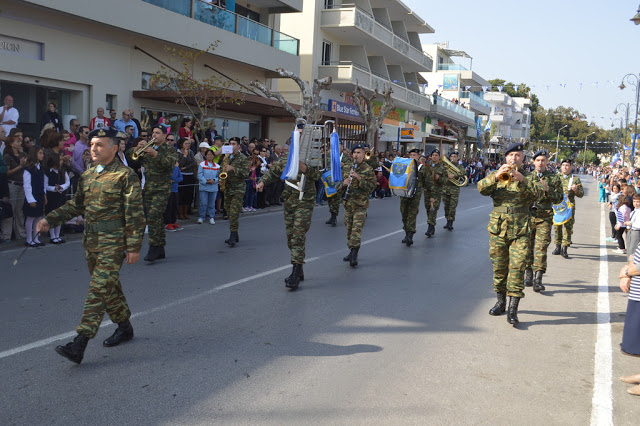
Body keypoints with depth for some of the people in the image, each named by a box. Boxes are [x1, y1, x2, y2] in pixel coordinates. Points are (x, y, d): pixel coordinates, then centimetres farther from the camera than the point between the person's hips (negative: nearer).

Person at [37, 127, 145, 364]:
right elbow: (76, 205, 21)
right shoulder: (87, 176, 12)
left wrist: (134, 247, -14)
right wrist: (50, 220, 8)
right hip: (91, 240, 7)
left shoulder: (125, 176, -10)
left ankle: (79, 344, -11)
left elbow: (135, 214, -12)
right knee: (109, 286, 16)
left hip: (113, 242, -7)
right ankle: (124, 327, 33)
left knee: (99, 289, -9)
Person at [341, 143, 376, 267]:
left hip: (360, 204, -5)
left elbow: (371, 186, -10)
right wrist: (343, 183, -10)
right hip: (348, 203, 5)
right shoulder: (345, 167, 10)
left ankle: (354, 254, -13)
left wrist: (359, 178, -22)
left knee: (357, 228, -12)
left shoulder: (368, 170, -3)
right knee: (349, 228, 12)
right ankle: (351, 251, 25)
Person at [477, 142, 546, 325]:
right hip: (498, 228, 2)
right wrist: (496, 176, -26)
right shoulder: (496, 176, 9)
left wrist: (523, 180, -29)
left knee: (517, 267, -9)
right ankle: (501, 302, 26)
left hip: (520, 230, -2)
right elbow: (482, 188, -10)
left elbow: (536, 193, -13)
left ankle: (513, 309, -6)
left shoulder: (528, 178, 7)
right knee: (499, 267, 10)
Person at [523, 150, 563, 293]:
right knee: (528, 246, 5)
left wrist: (546, 189, -11)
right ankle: (528, 275, 19)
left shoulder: (554, 178, 8)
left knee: (541, 247, -9)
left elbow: (558, 198, 4)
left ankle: (538, 279, -9)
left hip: (544, 218, -2)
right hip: (528, 216, 2)